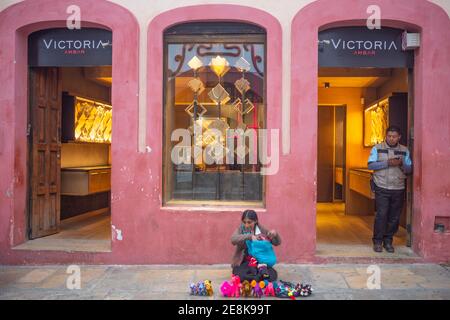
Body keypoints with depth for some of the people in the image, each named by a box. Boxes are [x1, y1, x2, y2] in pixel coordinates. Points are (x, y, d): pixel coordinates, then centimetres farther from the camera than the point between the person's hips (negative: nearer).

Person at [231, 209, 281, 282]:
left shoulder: (262, 230, 2)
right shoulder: (240, 229, -2)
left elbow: (277, 243, 5)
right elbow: (233, 239, -24)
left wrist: (275, 234, -18)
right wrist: (250, 236, -34)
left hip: (259, 262, 1)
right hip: (243, 263, -1)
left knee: (273, 275, -27)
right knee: (240, 275, -34)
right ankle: (260, 276, -18)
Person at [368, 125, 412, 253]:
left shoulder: (405, 150, 9)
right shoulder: (377, 148, 2)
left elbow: (409, 169, 8)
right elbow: (370, 165, -9)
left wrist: (401, 164, -13)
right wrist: (387, 163, -19)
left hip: (398, 190, 3)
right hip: (382, 189, -3)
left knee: (394, 217, 5)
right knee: (381, 215, -7)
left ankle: (388, 241, 18)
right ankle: (377, 241, 5)